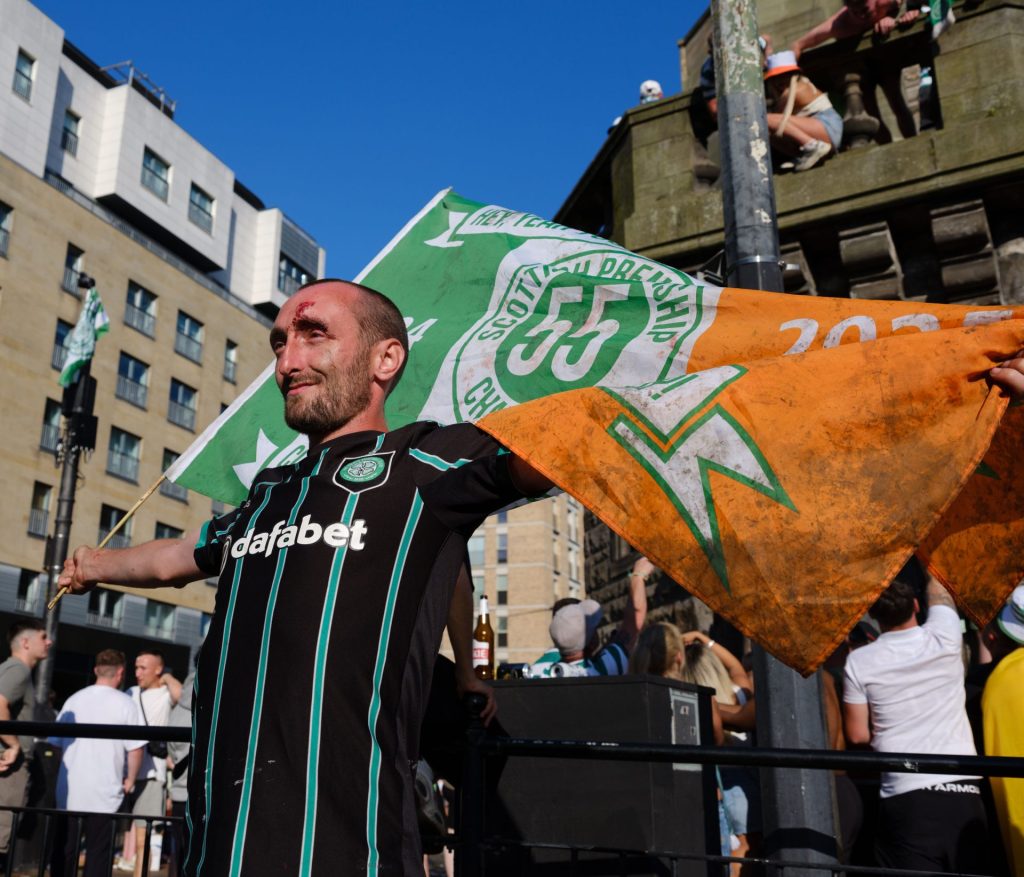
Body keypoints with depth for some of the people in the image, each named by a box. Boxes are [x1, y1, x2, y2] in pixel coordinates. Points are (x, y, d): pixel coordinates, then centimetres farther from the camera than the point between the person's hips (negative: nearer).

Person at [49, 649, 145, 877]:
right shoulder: (125, 703, -7)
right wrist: (130, 780, 4)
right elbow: (135, 748, -11)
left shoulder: (74, 699, 5)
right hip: (104, 792, -4)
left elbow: (55, 741, 11)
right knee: (98, 850, 2)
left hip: (69, 790, 4)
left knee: (64, 849, 13)